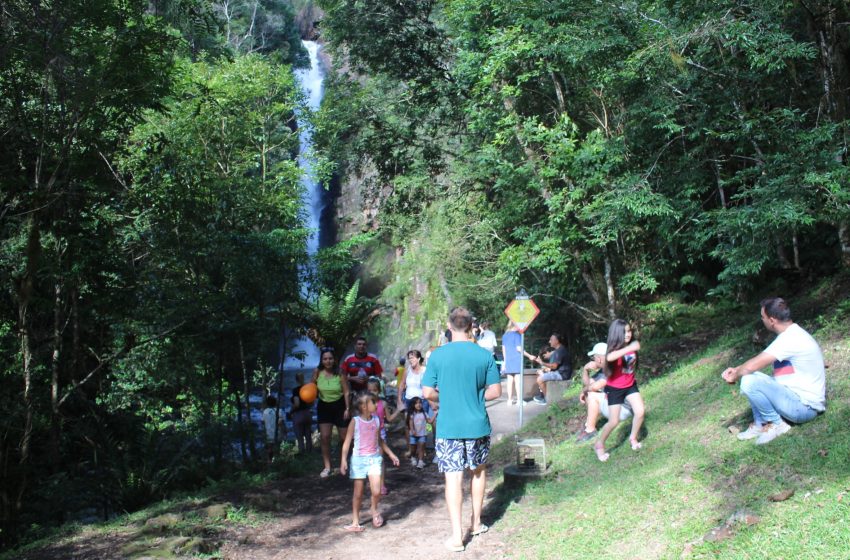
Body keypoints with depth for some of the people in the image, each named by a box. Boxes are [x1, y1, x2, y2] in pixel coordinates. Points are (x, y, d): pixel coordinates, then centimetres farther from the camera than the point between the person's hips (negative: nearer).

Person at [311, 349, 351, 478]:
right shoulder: (318, 372, -10)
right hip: (324, 406, 2)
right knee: (324, 437, -6)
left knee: (344, 437, 7)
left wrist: (347, 409, -15)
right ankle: (327, 467, 3)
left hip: (339, 406, -2)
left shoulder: (340, 374, -17)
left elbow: (346, 392, -13)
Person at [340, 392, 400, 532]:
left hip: (374, 458, 3)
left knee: (376, 491, -11)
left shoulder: (376, 420, 3)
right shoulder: (355, 421, -9)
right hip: (358, 459, -2)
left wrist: (390, 454, 19)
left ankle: (374, 509, 20)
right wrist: (343, 460, -18)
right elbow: (347, 442, -8)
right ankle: (355, 522, 19)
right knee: (358, 493, 5)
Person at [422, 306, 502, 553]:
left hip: (448, 427, -1)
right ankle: (476, 523, 33)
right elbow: (495, 391, -2)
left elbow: (428, 393, -7)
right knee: (479, 470, 22)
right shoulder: (485, 355, -5)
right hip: (477, 425, 2)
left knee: (453, 477, 2)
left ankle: (457, 537, 1)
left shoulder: (438, 355, -8)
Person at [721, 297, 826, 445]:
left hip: (805, 406, -10)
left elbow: (751, 366, -25)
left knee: (749, 381, -23)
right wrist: (736, 371, 5)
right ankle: (760, 424, 7)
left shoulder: (790, 338, -22)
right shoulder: (791, 333, 10)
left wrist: (734, 376, -6)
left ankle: (776, 424, -6)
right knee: (748, 374, 11)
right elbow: (756, 363, 18)